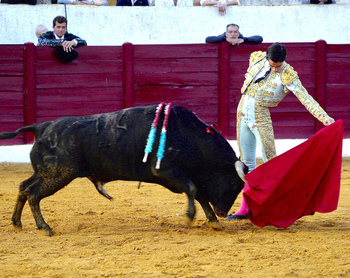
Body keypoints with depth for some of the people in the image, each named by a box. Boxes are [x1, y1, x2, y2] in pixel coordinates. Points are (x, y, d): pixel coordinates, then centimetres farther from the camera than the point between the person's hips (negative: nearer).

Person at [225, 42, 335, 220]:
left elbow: (305, 98, -22)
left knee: (270, 160, -12)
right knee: (247, 162, 8)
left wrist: (324, 117, -32)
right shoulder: (256, 58, 0)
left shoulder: (287, 75, -14)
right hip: (243, 111, 5)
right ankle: (246, 209, 14)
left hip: (261, 116, -5)